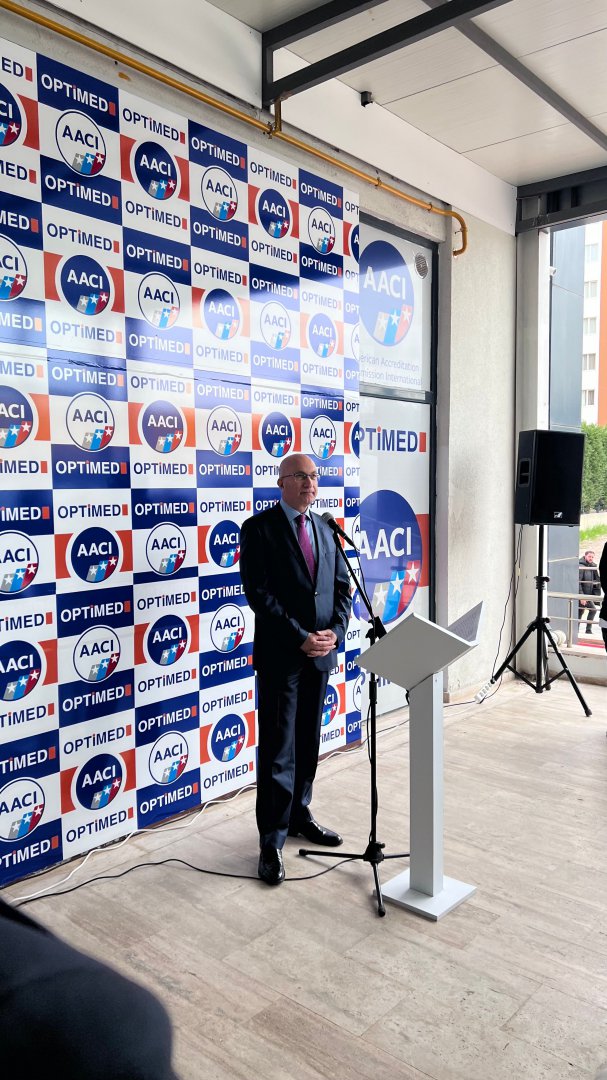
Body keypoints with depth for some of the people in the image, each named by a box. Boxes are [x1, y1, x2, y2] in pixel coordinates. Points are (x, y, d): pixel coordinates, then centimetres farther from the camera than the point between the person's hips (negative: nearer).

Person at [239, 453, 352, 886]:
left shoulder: (326, 529, 11)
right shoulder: (259, 528, -7)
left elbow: (342, 587, 11)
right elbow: (260, 594, -14)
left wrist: (334, 631, -6)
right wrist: (301, 638, -17)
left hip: (320, 654, 6)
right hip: (279, 655, -6)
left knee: (308, 744, 17)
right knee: (278, 751, 0)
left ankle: (299, 815, 33)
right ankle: (272, 842, 10)